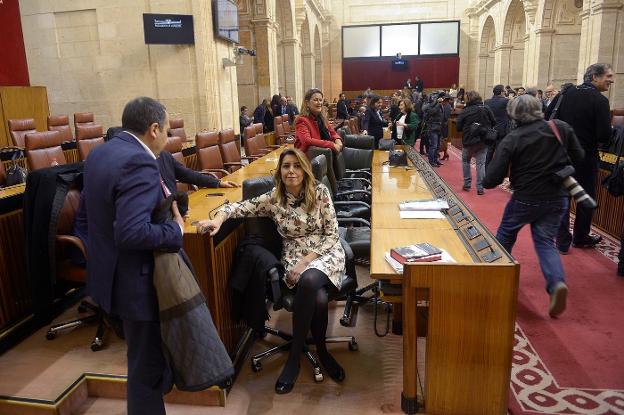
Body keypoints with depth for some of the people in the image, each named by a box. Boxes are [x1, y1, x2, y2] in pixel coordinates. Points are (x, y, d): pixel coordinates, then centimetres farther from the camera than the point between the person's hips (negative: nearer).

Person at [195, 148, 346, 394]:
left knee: (309, 280, -36)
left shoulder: (320, 192, -4)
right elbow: (241, 207, 2)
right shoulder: (273, 199, 2)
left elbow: (332, 234, -5)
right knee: (319, 299, -31)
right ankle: (321, 352, -3)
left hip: (326, 253, -1)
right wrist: (218, 218, -21)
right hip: (294, 256, 1)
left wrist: (306, 261, -16)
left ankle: (294, 357, -20)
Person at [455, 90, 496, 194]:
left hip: (468, 141, -1)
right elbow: (494, 123, -1)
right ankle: (480, 188, 1)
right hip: (483, 141, 1)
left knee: (465, 161, 19)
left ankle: (467, 184, 19)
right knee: (481, 163, 4)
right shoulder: (486, 109, -4)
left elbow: (458, 127, -8)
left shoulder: (464, 112, -10)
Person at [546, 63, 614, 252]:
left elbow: (547, 118, 0)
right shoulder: (600, 101, -14)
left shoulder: (566, 92, -1)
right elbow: (604, 137, -19)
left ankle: (563, 241, 14)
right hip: (585, 158, -4)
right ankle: (580, 238, 29)